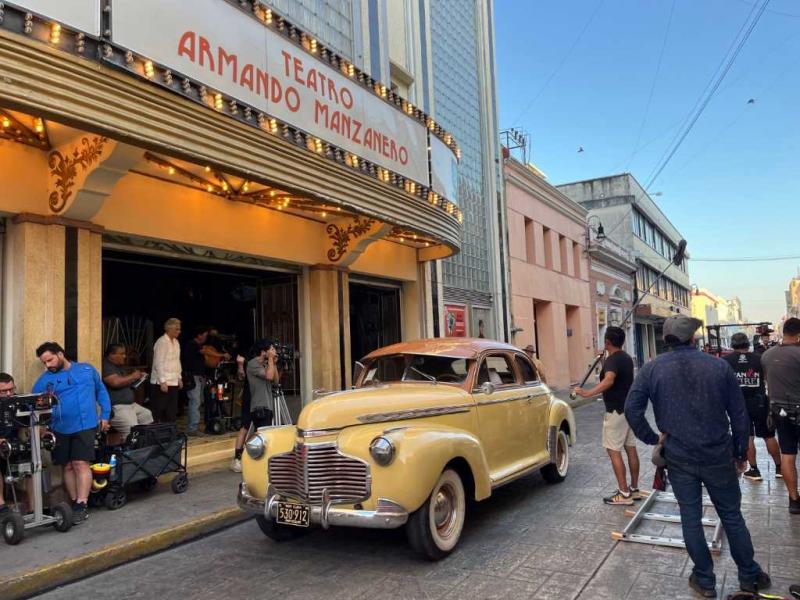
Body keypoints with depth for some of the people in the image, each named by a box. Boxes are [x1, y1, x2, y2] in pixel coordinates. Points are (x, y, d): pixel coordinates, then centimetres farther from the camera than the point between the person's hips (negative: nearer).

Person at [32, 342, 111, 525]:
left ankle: (81, 506, -8)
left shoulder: (87, 370, 7)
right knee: (68, 467, 9)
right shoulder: (44, 379, 5)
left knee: (81, 464, -10)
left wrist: (105, 415, 9)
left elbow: (101, 391, 15)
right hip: (60, 430, 2)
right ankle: (75, 503, 20)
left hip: (85, 427, -2)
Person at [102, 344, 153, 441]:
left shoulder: (120, 366, 19)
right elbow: (116, 382, -26)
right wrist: (133, 376, -12)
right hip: (115, 408, -11)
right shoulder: (105, 366, -12)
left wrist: (135, 378, 11)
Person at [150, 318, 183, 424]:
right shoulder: (161, 342, -13)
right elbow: (158, 363, -17)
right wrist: (162, 381, -20)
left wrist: (179, 378, 15)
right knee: (159, 412, -1)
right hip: (162, 383, -8)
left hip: (173, 382, 8)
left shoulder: (176, 342, 12)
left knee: (172, 411, 11)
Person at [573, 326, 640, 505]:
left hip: (616, 410, -9)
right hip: (629, 408, 9)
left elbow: (609, 380, -39)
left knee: (613, 451, -4)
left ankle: (624, 494, -3)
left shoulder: (612, 359, -19)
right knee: (631, 448, 13)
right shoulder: (627, 358, 10)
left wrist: (587, 393, -45)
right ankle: (634, 489, 20)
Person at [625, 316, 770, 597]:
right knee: (732, 516, 16)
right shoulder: (719, 366, -4)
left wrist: (652, 437, -1)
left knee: (691, 518, 11)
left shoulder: (652, 369, -6)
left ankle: (704, 581, 22)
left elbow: (631, 409, -12)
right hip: (718, 456, 1)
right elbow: (739, 414, 0)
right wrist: (741, 453, 10)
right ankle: (750, 576, 31)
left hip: (679, 458, 0)